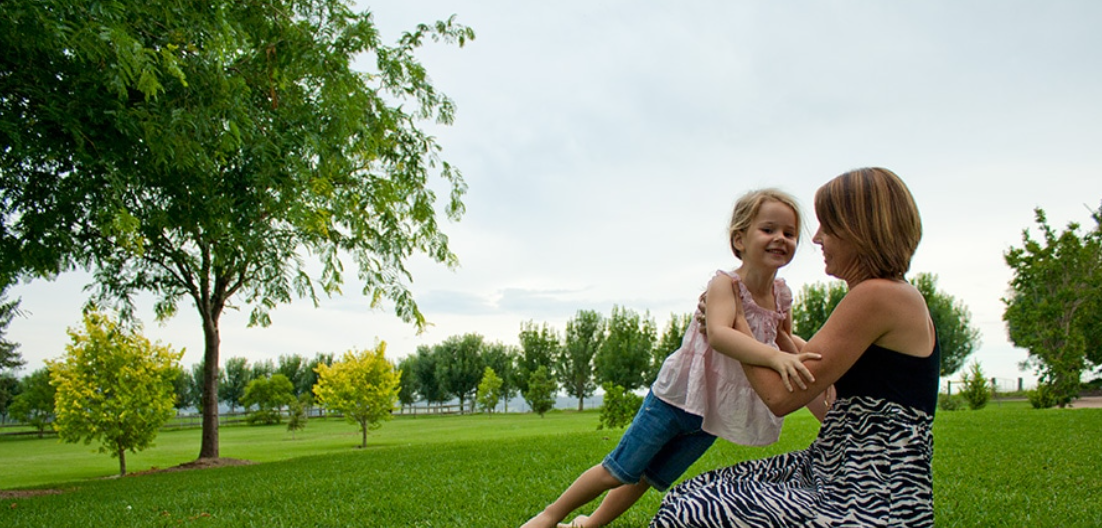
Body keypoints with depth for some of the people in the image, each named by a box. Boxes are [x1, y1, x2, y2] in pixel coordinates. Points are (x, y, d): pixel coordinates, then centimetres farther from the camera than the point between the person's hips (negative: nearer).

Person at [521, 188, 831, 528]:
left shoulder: (783, 297, -3)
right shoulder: (724, 284, -21)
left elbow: (788, 345, 14)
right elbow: (718, 333, -41)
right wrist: (772, 356, -53)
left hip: (716, 412, 6)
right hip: (679, 395, -6)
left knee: (653, 477, 17)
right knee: (619, 470, 1)